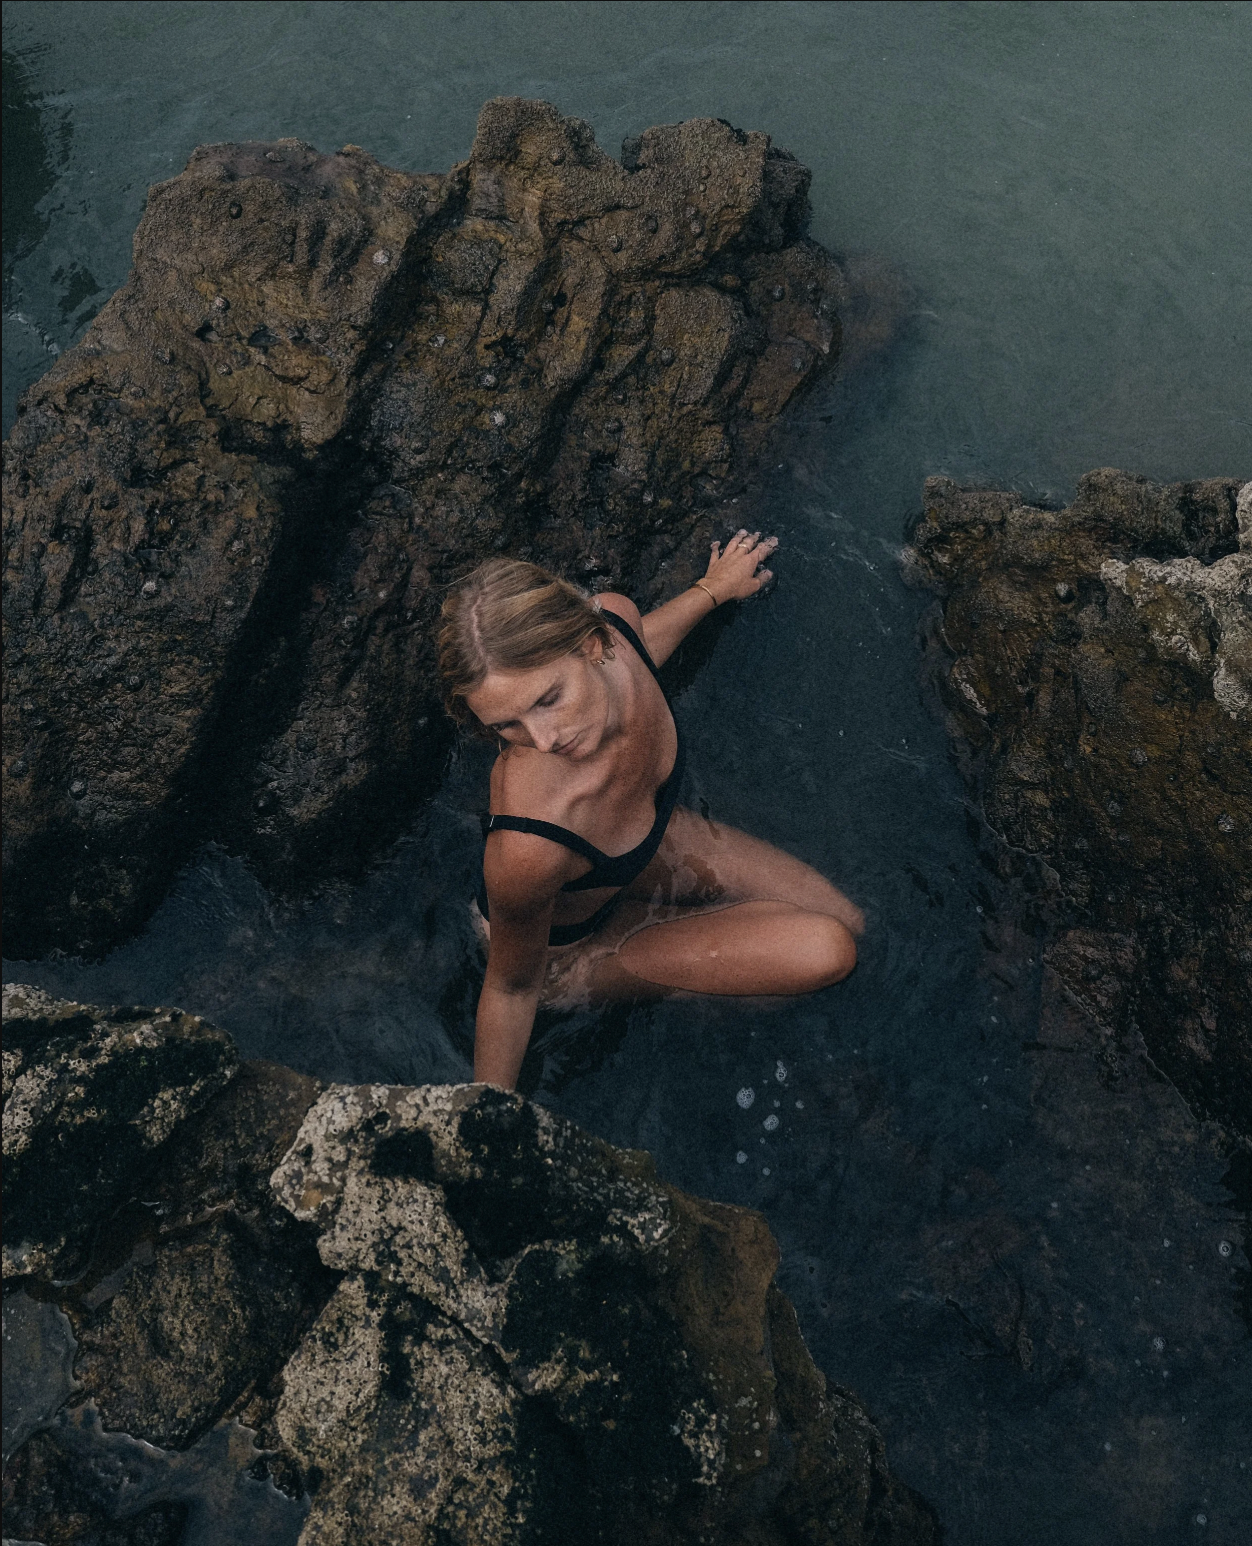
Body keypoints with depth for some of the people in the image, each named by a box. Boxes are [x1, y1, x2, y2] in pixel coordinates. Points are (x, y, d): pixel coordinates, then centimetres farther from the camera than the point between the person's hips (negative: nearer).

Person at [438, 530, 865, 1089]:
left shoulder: (614, 616, -30)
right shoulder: (527, 845, -46)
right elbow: (512, 989, -25)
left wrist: (713, 588, 15)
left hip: (651, 839, 6)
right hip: (565, 941, -5)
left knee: (844, 923, 9)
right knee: (825, 954, -12)